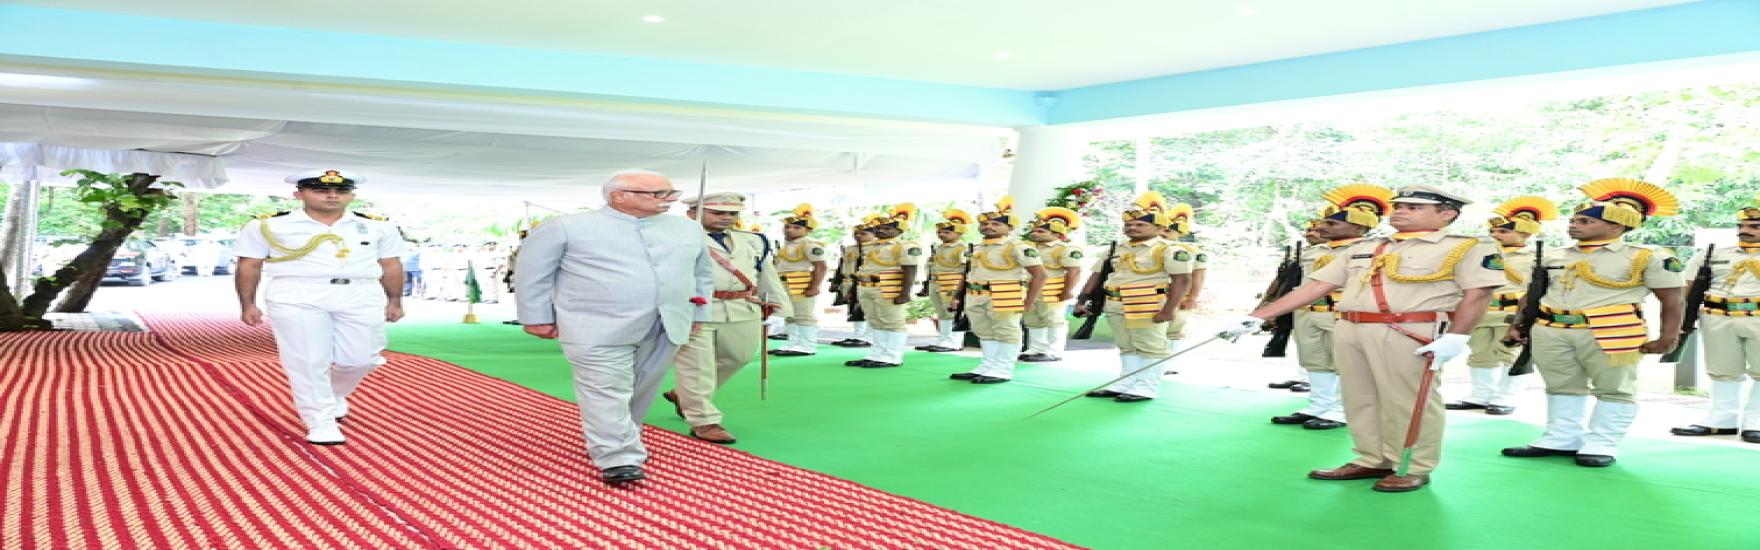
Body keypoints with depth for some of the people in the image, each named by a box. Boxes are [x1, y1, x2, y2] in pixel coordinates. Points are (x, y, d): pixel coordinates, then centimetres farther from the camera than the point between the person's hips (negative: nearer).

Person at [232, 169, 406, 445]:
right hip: (297, 297, -2)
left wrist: (395, 301, 12)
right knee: (307, 362, -6)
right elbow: (249, 265, 6)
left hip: (360, 296, 2)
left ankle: (334, 395, 33)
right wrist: (248, 304, 3)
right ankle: (321, 422, 5)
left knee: (360, 359, 3)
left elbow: (391, 265, 15)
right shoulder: (267, 226, 4)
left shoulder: (377, 227, 10)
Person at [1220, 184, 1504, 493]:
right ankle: (1372, 461, 20)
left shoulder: (1467, 248, 3)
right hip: (1349, 331, 6)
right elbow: (1316, 287, 14)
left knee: (1407, 402, -2)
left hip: (1408, 333, -6)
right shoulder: (1361, 250, 18)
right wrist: (1258, 317, 7)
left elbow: (1477, 294, -5)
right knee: (1360, 399, 9)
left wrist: (1454, 338, -18)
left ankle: (1414, 469, 9)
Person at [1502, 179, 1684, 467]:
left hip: (1610, 335, -4)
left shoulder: (1648, 257, -2)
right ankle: (1561, 439, 17)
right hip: (1551, 332, 5)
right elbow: (1532, 293, 17)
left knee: (1614, 389, 2)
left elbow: (1671, 300, -3)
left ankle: (1602, 445, 8)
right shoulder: (1553, 256, 12)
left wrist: (1668, 337, -10)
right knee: (1562, 387, 9)